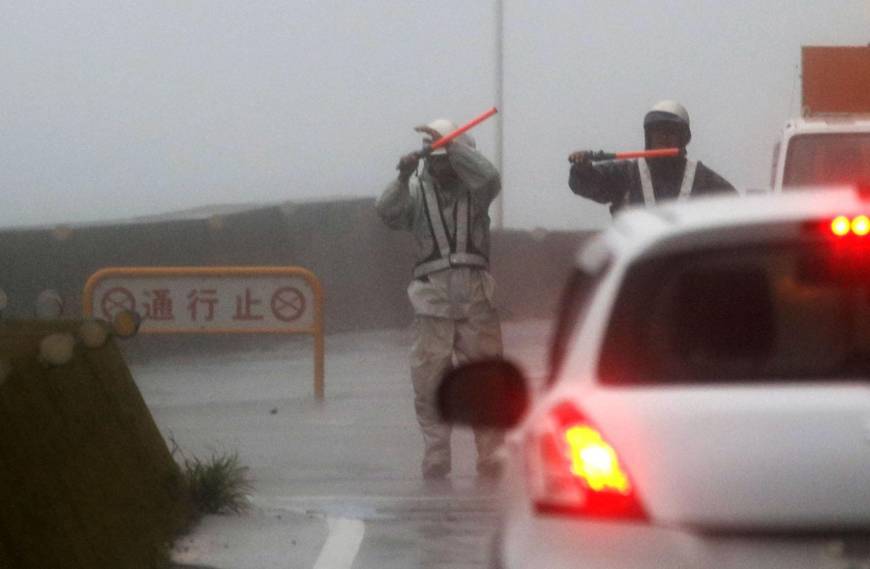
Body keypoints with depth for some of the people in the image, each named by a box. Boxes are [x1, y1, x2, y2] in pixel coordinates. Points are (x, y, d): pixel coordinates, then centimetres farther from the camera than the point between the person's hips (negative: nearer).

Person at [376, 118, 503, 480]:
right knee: (428, 384, -1)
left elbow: (489, 177, -17)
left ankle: (489, 463, 11)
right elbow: (389, 212, -12)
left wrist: (452, 146, -21)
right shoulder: (417, 192, 6)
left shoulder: (473, 189, 6)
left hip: (476, 303, 0)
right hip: (432, 306, 0)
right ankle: (435, 466, 5)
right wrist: (403, 178, -28)